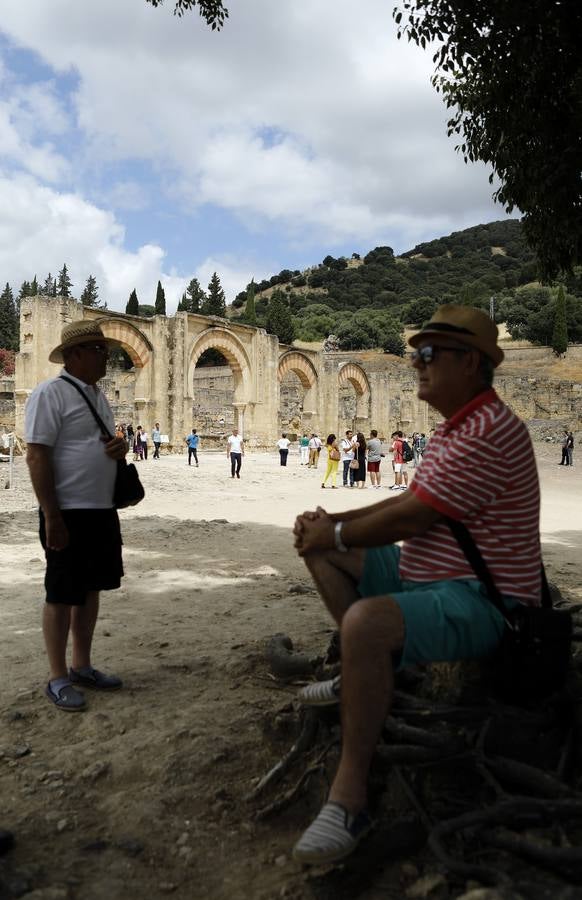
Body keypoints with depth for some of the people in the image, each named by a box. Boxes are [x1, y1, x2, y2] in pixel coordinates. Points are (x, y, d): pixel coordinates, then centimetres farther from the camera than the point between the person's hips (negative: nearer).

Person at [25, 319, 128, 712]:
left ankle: (82, 666, 29)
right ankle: (58, 678, 16)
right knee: (62, 595, 2)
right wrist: (52, 516, -20)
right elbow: (37, 456, -17)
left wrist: (121, 446, 0)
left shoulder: (98, 395, 13)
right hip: (68, 513, -8)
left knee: (90, 589, 15)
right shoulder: (50, 393, -13)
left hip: (103, 510, 8)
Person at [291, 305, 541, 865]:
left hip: (481, 602, -11)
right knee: (320, 550, 14)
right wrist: (331, 521, 5)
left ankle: (349, 795, -23)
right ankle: (365, 673, 15)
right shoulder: (454, 428, 13)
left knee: (366, 621, -38)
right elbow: (409, 500, 17)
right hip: (426, 577, 11)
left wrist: (333, 533, -8)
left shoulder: (490, 431, -22)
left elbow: (410, 518, -23)